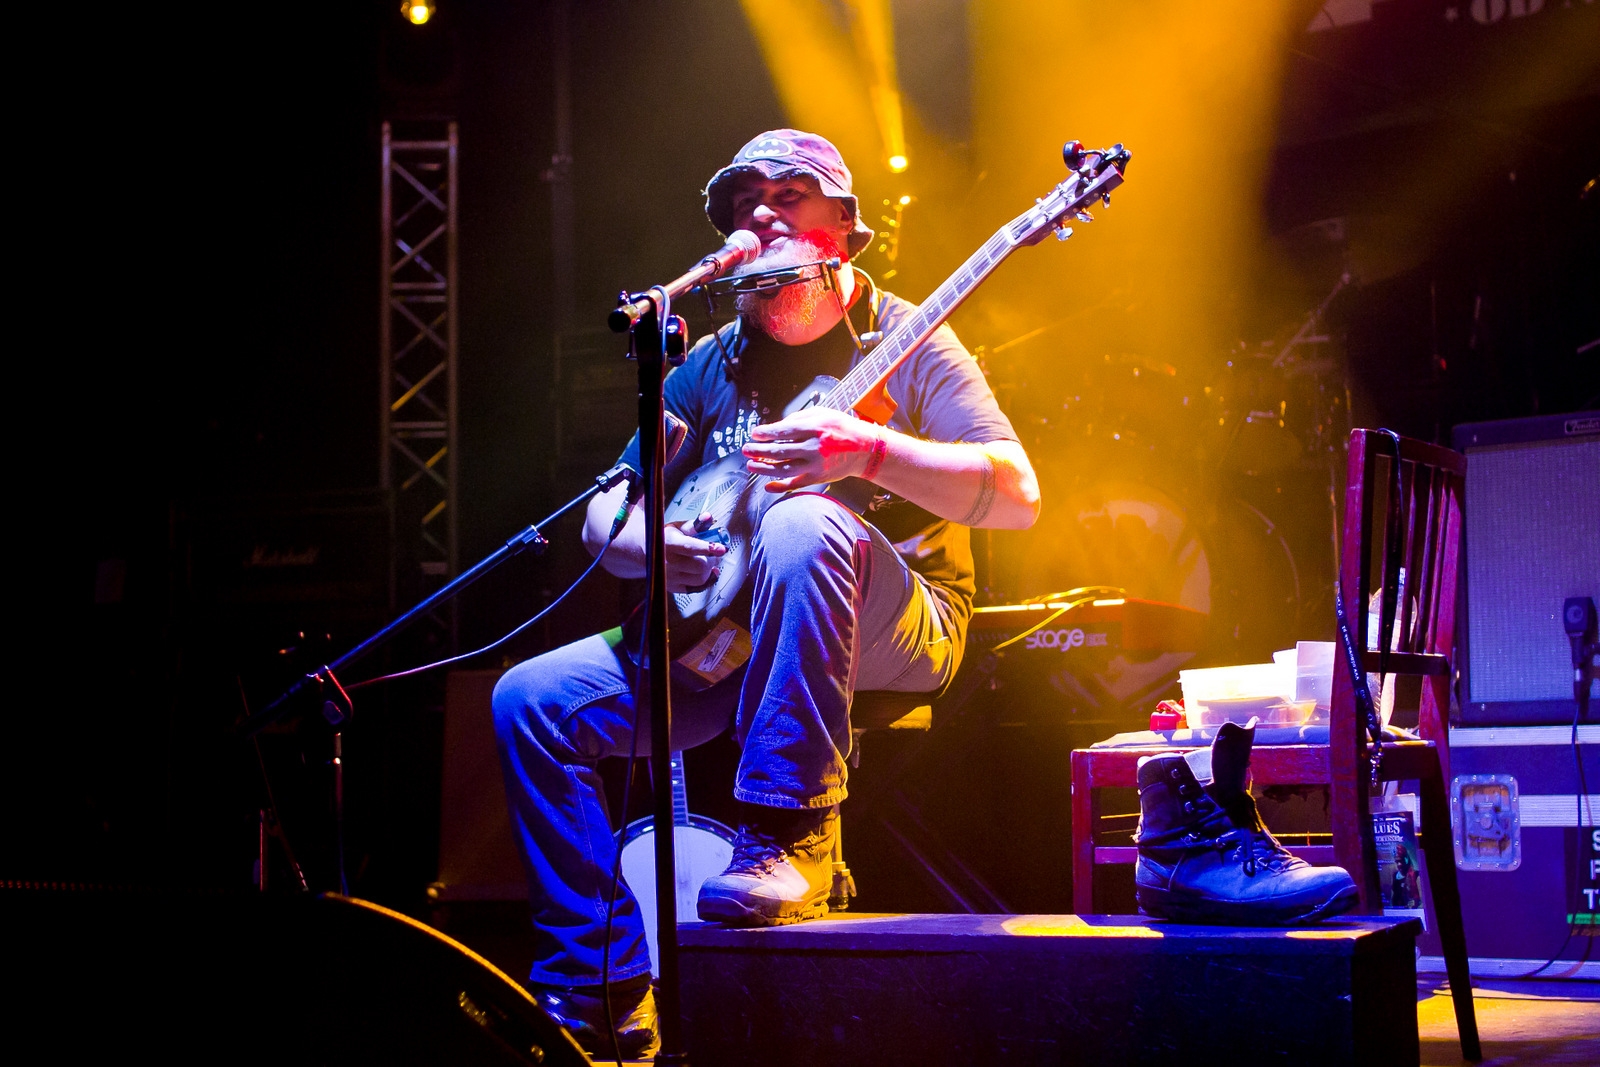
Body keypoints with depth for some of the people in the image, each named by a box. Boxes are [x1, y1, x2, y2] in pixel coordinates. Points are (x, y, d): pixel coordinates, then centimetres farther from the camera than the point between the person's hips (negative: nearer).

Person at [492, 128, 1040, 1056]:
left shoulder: (904, 342, 0)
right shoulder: (714, 365, 14)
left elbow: (1018, 493, -12)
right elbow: (603, 514, 17)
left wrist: (870, 450, -27)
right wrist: (647, 541, -8)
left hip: (891, 634, -5)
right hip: (722, 631, 5)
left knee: (800, 525, -37)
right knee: (532, 699, -11)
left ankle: (788, 839, -31)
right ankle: (605, 991, -7)